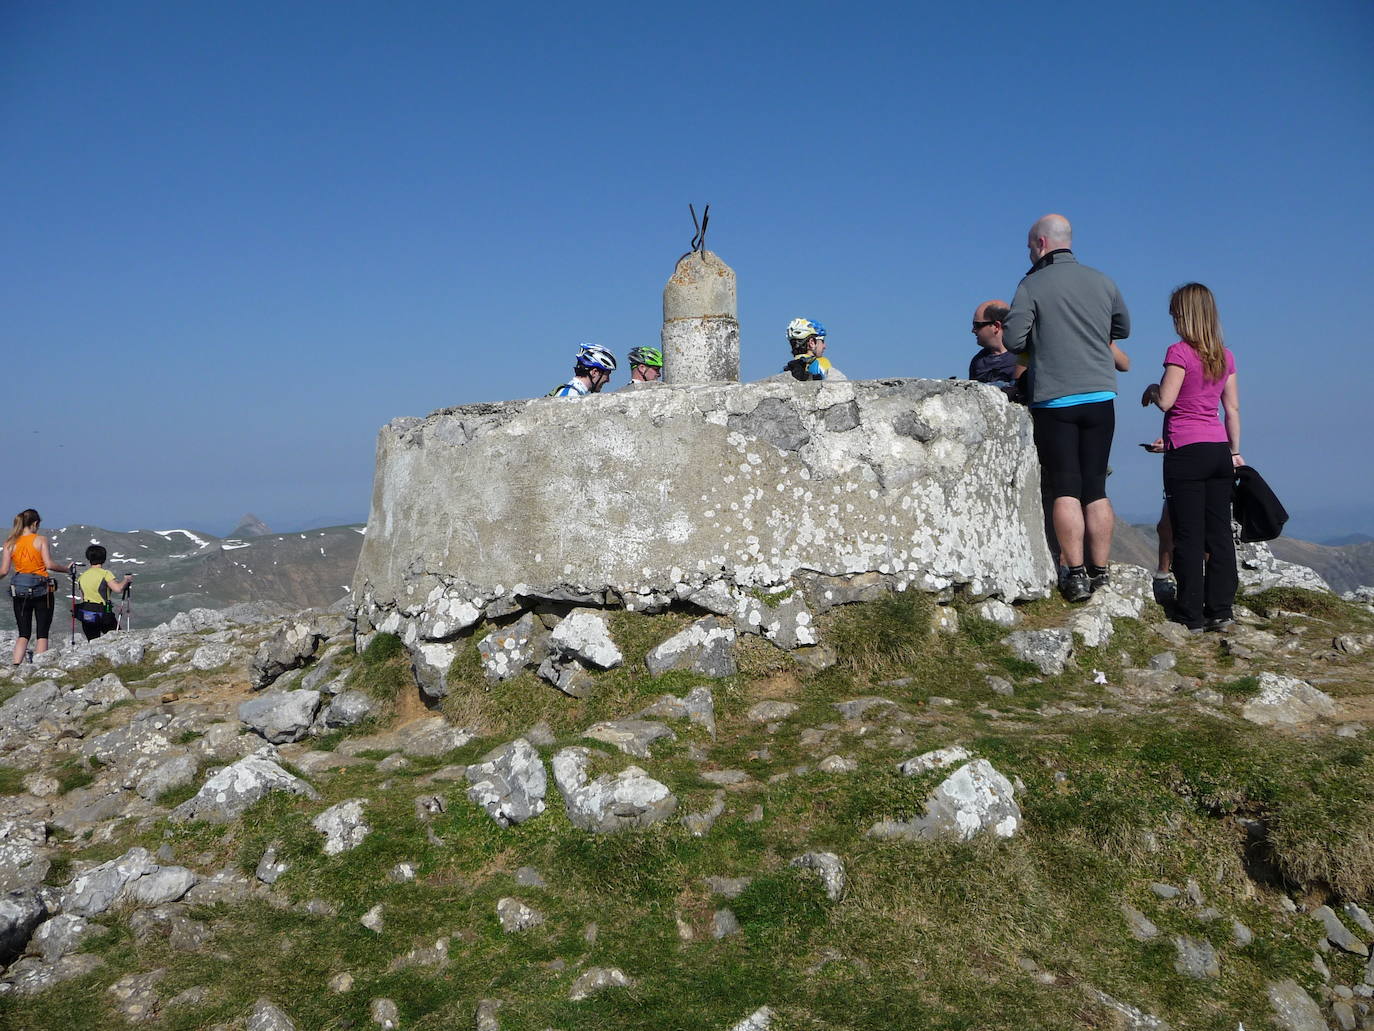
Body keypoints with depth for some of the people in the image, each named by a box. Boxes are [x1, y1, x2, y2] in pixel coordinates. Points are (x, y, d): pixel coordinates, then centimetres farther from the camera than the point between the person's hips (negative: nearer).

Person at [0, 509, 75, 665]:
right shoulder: (41, 540, -5)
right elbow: (49, 565, -12)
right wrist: (67, 569, 3)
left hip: (19, 591, 3)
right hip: (42, 591, -3)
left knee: (23, 633, 9)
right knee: (42, 633, 3)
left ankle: (15, 665, -7)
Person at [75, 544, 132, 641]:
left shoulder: (82, 577, 9)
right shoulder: (105, 574, -9)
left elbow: (82, 598, 14)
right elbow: (118, 588, -22)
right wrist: (126, 580, -5)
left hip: (86, 616, 5)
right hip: (103, 615, -5)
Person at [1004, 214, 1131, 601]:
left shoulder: (1032, 285, -5)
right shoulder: (1102, 282, 10)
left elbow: (1013, 341, -9)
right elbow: (1122, 329, 22)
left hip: (1054, 399, -4)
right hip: (1100, 395, 4)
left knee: (1066, 489, -1)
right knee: (1096, 488, 8)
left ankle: (1076, 574, -4)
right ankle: (1099, 572, 10)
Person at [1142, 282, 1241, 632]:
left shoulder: (1180, 352, -9)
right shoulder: (1225, 356, 10)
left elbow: (1165, 401, -13)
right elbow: (1232, 408, 12)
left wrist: (1151, 389, 8)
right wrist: (1235, 451, 18)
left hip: (1186, 450, -6)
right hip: (1219, 449, 6)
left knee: (1189, 536, -1)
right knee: (1219, 533, 8)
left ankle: (1191, 615, 3)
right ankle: (1220, 610, 12)